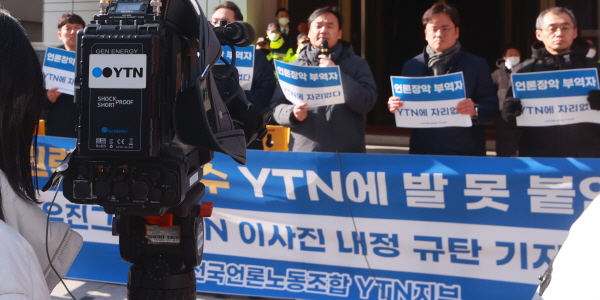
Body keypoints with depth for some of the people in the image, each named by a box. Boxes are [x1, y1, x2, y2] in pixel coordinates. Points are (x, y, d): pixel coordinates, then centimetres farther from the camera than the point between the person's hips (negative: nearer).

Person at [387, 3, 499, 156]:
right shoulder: (411, 66, 10)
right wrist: (395, 107, -9)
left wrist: (475, 110, -22)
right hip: (422, 152, 2)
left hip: (465, 153, -2)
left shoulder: (477, 65, 2)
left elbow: (493, 109, -1)